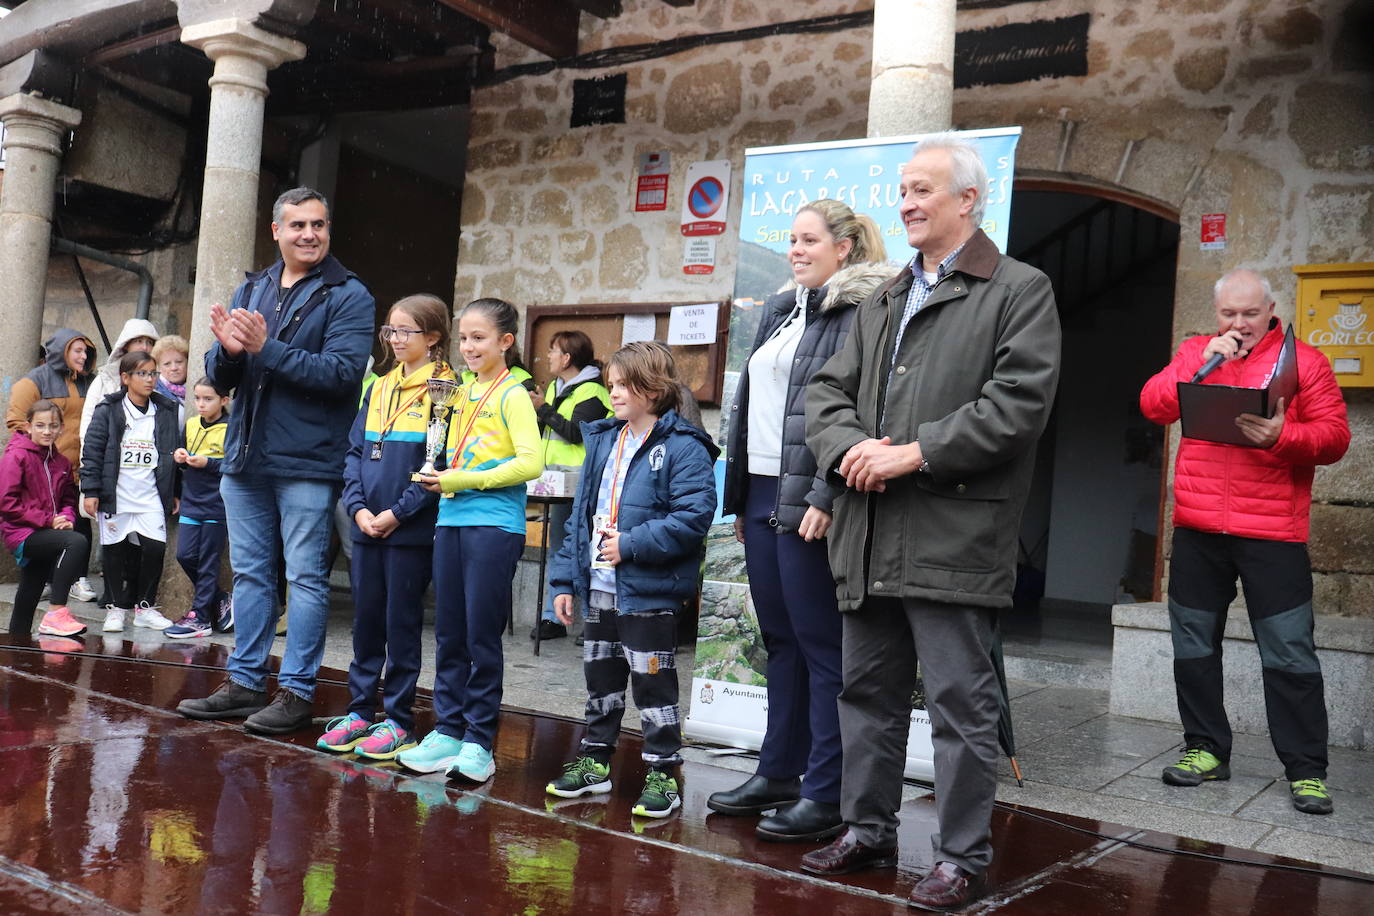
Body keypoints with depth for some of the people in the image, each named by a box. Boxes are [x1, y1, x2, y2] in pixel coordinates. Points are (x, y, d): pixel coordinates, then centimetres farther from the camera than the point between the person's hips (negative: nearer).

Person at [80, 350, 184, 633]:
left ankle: (145, 606, 6)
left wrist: (175, 493, 12)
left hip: (151, 496, 1)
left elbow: (174, 453, 13)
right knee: (115, 551, 5)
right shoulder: (108, 410, 1)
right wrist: (91, 491, -7)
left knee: (155, 547, -10)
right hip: (115, 495, -1)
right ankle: (117, 607, 19)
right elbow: (92, 450, -1)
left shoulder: (167, 412, 8)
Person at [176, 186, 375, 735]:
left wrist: (267, 347, -22)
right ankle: (244, 683, 23)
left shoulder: (348, 295, -4)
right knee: (250, 573, 13)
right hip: (245, 460, 6)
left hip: (307, 463, -6)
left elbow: (342, 372, -17)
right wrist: (227, 351, -14)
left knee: (306, 578, 0)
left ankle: (296, 691, 8)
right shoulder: (250, 290, 13)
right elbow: (219, 378, 9)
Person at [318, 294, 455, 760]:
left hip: (411, 529, -6)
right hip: (367, 526, 6)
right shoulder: (379, 389, 13)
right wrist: (359, 508, -3)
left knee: (402, 622, 2)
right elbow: (354, 451, 11)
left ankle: (399, 720, 13)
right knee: (365, 619, 12)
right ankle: (359, 710, 24)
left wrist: (397, 513, -15)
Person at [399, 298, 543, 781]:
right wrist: (438, 478, 5)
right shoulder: (463, 394, 15)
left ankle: (479, 741, 9)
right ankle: (448, 731, 20)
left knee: (481, 635, -1)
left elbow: (531, 462, -15)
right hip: (452, 521, 7)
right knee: (449, 632, 10)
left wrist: (465, 480, -16)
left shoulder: (513, 393, -6)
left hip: (495, 524, -7)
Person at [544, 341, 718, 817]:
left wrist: (632, 544, -20)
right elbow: (581, 512, 15)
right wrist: (565, 578, 12)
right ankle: (594, 760, 32)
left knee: (653, 682, 1)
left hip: (649, 593, -7)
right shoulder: (603, 441, 13)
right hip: (600, 588, 7)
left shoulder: (682, 448, -12)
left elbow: (694, 516, -20)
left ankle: (663, 774, 13)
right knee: (600, 676, 18)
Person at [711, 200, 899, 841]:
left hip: (807, 504, -9)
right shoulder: (778, 310, 19)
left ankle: (826, 794, 6)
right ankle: (777, 774, 25)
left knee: (821, 645, -2)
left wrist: (827, 497, -23)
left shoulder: (862, 312, -8)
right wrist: (738, 494, 18)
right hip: (762, 496, 9)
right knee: (779, 639, 14)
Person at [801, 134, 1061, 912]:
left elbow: (1018, 403, -14)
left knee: (962, 703, 1)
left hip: (955, 536, -7)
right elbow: (829, 390, 16)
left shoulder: (1020, 290, -2)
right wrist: (848, 448, -6)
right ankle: (868, 831, 30)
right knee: (869, 692, 16)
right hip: (870, 536, 7)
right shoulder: (881, 302, 20)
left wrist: (911, 454, -16)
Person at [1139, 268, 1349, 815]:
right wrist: (1205, 361, -9)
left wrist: (1281, 436, -22)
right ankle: (1206, 750, 24)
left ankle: (1306, 770, 8)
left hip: (1272, 533, -3)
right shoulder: (1194, 352, 13)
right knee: (1193, 646, 10)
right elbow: (1153, 405, 1)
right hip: (1197, 528, 4)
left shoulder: (1303, 360, 3)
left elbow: (1334, 436, -4)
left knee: (1289, 655, -2)